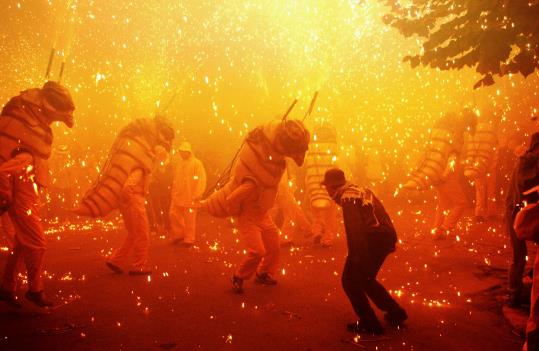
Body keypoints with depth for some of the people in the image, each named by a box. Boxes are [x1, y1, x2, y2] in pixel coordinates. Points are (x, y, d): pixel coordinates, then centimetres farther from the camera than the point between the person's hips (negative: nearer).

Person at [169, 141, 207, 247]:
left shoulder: (196, 163, -7)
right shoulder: (179, 163, 15)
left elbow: (201, 180, -13)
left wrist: (197, 195, -17)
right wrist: (173, 192, 14)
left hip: (190, 197, -7)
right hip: (178, 196, 7)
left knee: (189, 219, 0)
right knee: (174, 215, 7)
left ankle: (189, 239, 12)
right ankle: (178, 235, 23)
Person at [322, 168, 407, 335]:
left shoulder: (348, 198, -10)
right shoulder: (362, 191, 18)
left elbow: (355, 229, -19)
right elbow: (380, 215, 21)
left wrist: (356, 257, -18)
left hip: (372, 240, -9)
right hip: (386, 238, 9)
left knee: (350, 281, 2)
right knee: (365, 279, 25)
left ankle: (369, 323, 4)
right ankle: (395, 312, 29)